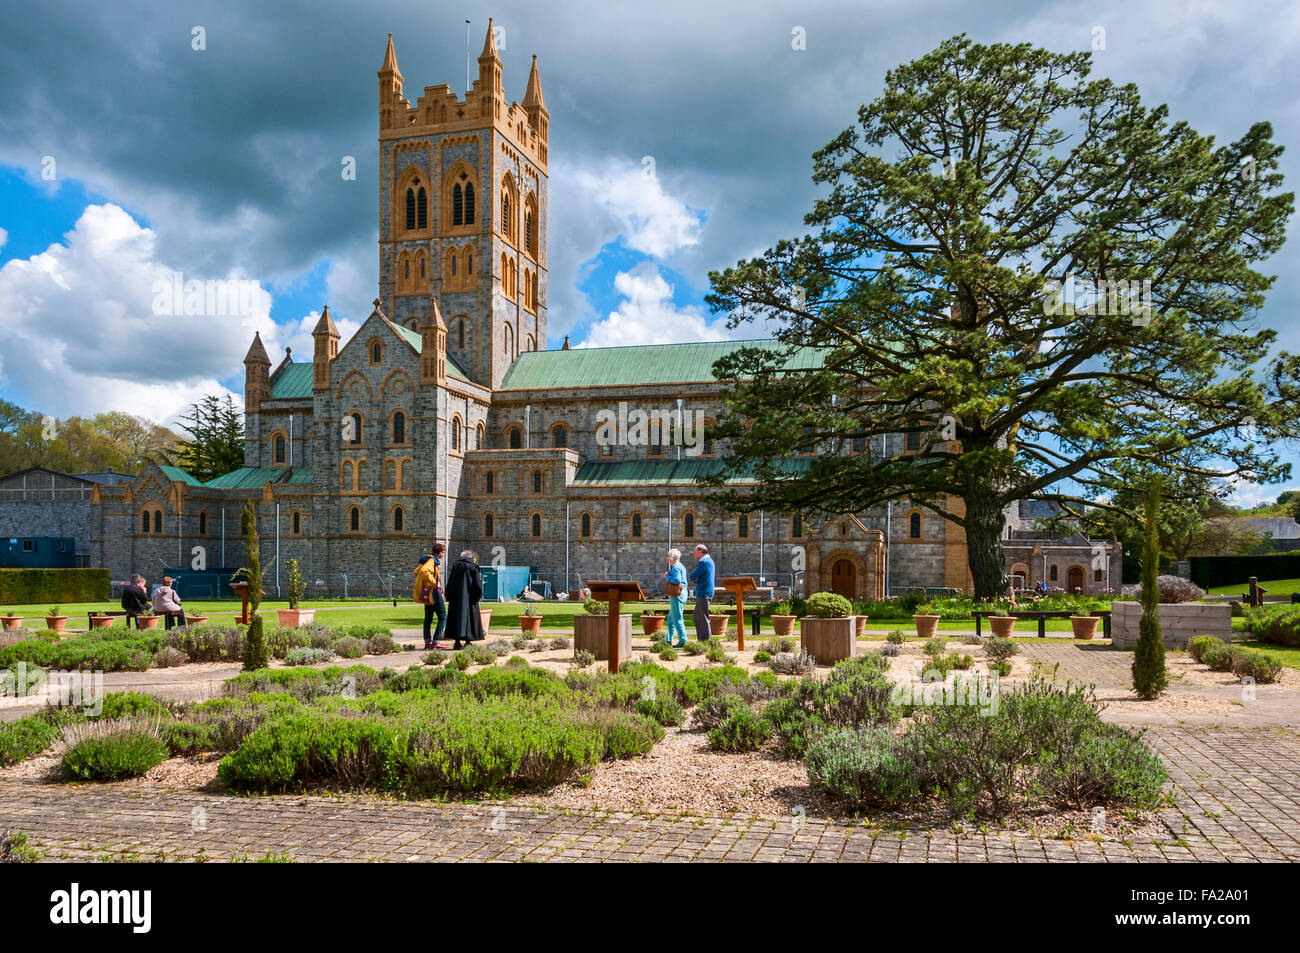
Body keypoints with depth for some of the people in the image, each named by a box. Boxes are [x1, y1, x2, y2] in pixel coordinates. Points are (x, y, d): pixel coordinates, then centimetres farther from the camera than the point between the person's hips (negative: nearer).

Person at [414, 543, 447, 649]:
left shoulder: (429, 559, 16)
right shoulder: (432, 560, -14)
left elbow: (417, 571, 27)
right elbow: (424, 571, -31)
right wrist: (433, 582, -23)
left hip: (427, 594, 10)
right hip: (433, 592, -10)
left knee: (428, 618, 12)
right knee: (443, 617, -5)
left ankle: (427, 641, 13)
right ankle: (435, 641, -10)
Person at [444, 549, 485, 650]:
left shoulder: (455, 565, 4)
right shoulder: (473, 568, -6)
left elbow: (449, 583, 6)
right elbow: (478, 585, -8)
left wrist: (449, 598, 11)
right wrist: (477, 597, 7)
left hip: (456, 599, 3)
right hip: (469, 599, -3)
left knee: (456, 618, 8)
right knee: (469, 617, 4)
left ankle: (457, 641, 4)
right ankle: (468, 641, 2)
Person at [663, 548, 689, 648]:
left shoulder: (676, 567, -13)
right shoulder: (680, 566, 18)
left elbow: (677, 580, -26)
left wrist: (667, 577, -11)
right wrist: (668, 576, 8)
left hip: (677, 595, -11)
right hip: (681, 593, 11)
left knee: (677, 619, -7)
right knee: (671, 619, 16)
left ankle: (682, 641, -6)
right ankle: (669, 640, 21)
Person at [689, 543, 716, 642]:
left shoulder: (703, 562, -16)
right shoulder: (709, 560, 17)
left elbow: (693, 577, -16)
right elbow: (694, 576, 19)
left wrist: (694, 578, 3)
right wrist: (696, 578, -1)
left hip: (703, 593, -10)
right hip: (702, 593, 10)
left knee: (703, 618, -6)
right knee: (697, 617, 15)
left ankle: (707, 641, -4)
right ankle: (701, 640, 18)